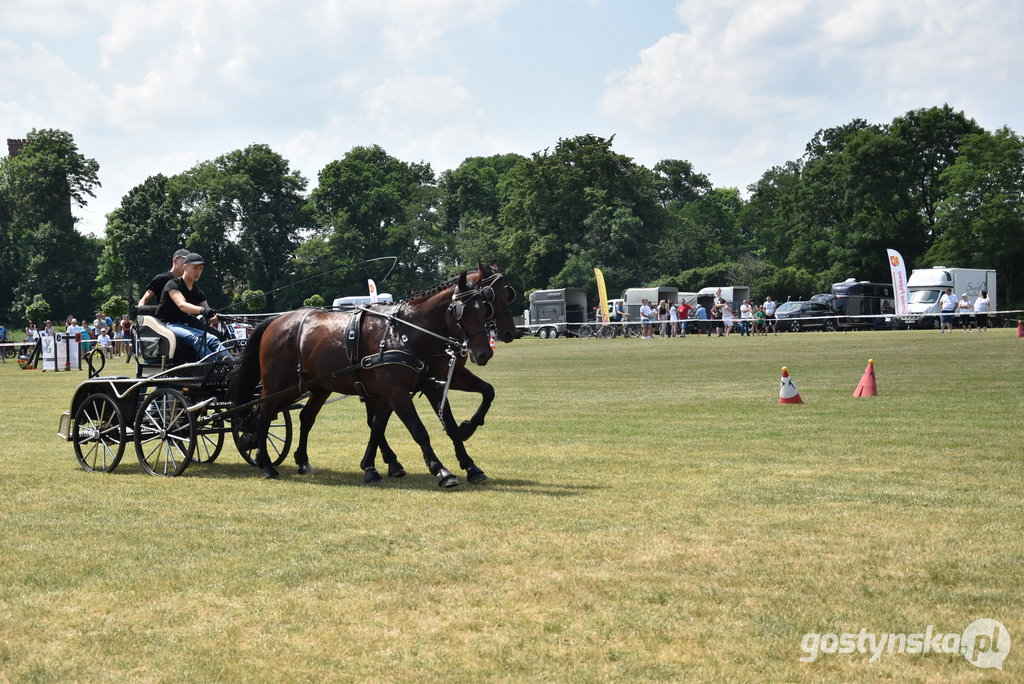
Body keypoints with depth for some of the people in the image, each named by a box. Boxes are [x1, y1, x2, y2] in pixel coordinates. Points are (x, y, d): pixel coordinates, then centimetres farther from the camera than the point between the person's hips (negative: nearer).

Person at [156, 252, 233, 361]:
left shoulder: (198, 293, 15)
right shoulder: (173, 284, -7)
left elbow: (209, 315, 5)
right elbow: (182, 305, -27)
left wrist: (214, 319, -21)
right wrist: (202, 310, -45)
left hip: (185, 326, 6)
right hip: (168, 324, -6)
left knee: (212, 339, -22)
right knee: (196, 338, -35)